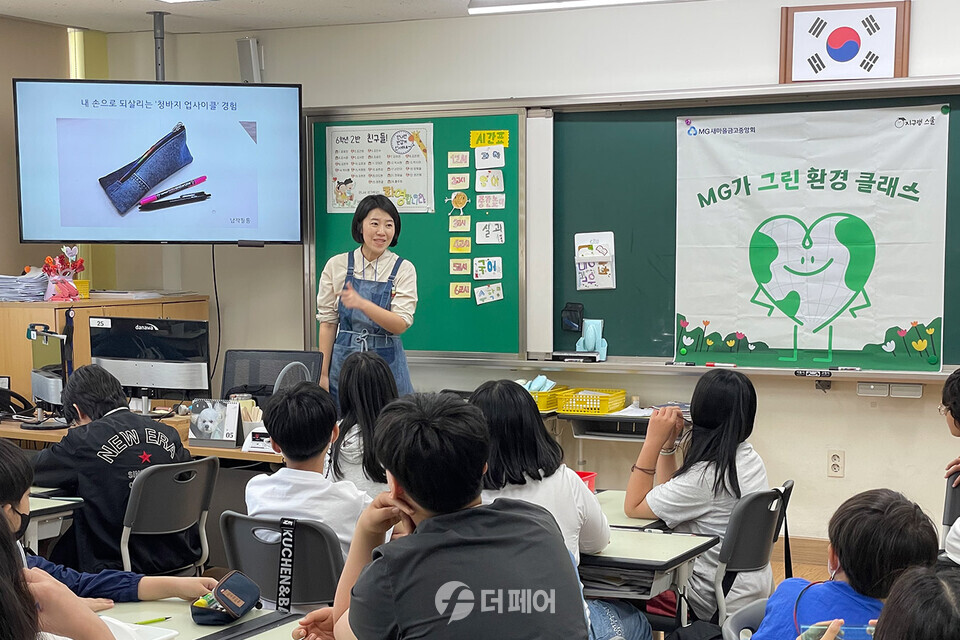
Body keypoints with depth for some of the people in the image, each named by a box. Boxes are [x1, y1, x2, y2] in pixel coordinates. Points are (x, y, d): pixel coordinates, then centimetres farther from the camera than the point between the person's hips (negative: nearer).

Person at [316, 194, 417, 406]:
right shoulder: (336, 265, 1)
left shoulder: (403, 269, -1)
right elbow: (328, 321, 3)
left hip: (387, 364, 0)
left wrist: (362, 303, -25)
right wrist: (324, 373, 0)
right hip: (344, 361, 1)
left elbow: (401, 324, -11)